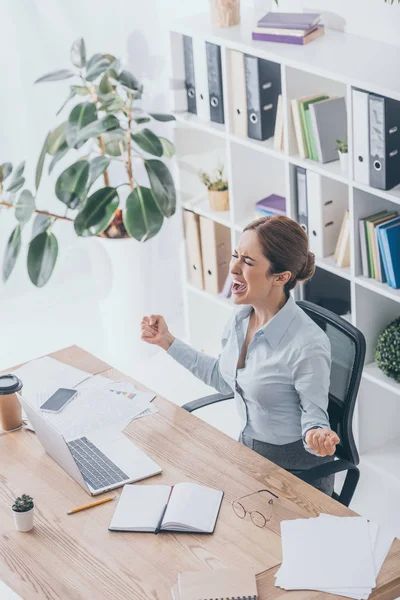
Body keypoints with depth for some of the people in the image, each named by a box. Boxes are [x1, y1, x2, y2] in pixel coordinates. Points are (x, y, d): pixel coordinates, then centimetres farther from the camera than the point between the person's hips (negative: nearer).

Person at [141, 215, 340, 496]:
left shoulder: (308, 345, -32)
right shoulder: (242, 316, -8)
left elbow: (314, 413, -19)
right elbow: (223, 377, 9)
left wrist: (316, 435, -42)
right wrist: (168, 342, 8)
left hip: (296, 469, -7)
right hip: (248, 447, 7)